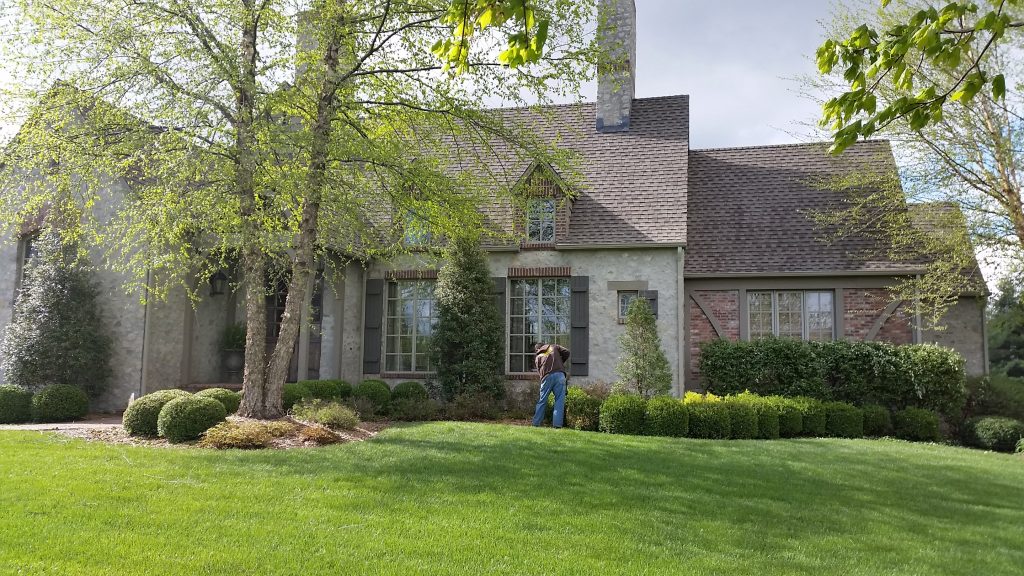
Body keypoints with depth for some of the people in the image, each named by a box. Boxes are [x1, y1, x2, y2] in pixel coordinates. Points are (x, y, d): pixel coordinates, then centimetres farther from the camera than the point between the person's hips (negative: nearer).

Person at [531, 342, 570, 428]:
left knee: (542, 401, 10)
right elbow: (566, 352, 12)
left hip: (547, 377, 1)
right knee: (559, 400, 0)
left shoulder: (537, 357, 22)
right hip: (559, 375, -1)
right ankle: (557, 424, -5)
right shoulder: (554, 347, 21)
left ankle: (536, 423, 15)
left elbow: (539, 371, 15)